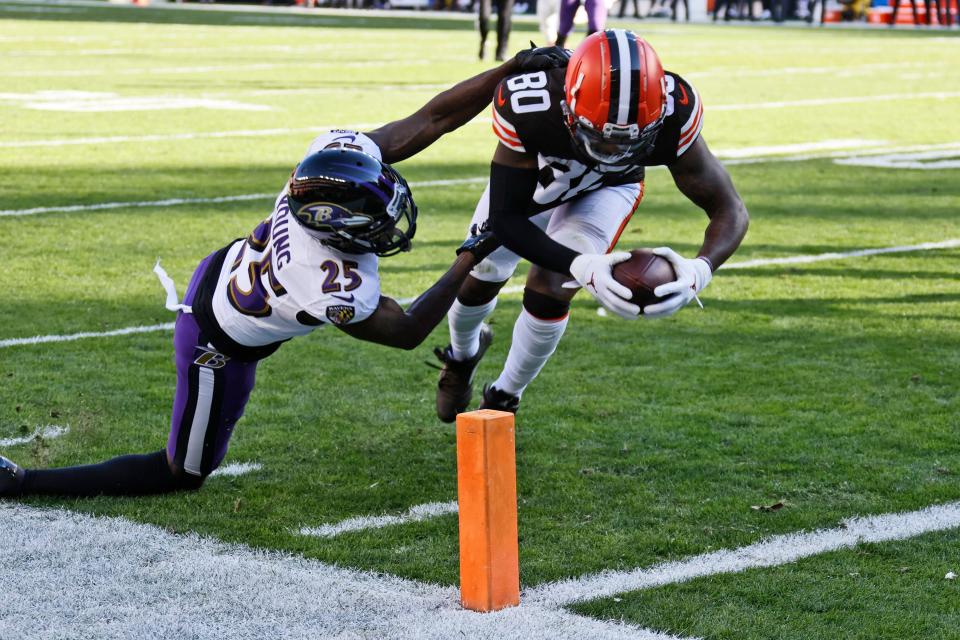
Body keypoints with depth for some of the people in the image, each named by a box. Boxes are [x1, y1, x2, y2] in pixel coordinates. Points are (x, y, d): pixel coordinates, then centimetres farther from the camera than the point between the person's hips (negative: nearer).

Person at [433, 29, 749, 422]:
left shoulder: (673, 115, -42)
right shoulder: (528, 107, -46)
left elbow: (729, 211, -33)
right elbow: (505, 218, -38)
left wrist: (699, 270, -56)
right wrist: (581, 267, -54)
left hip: (606, 190, 0)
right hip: (531, 174, 0)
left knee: (549, 291, -16)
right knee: (481, 277, 13)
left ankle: (504, 398, 14)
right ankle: (463, 353, 51)